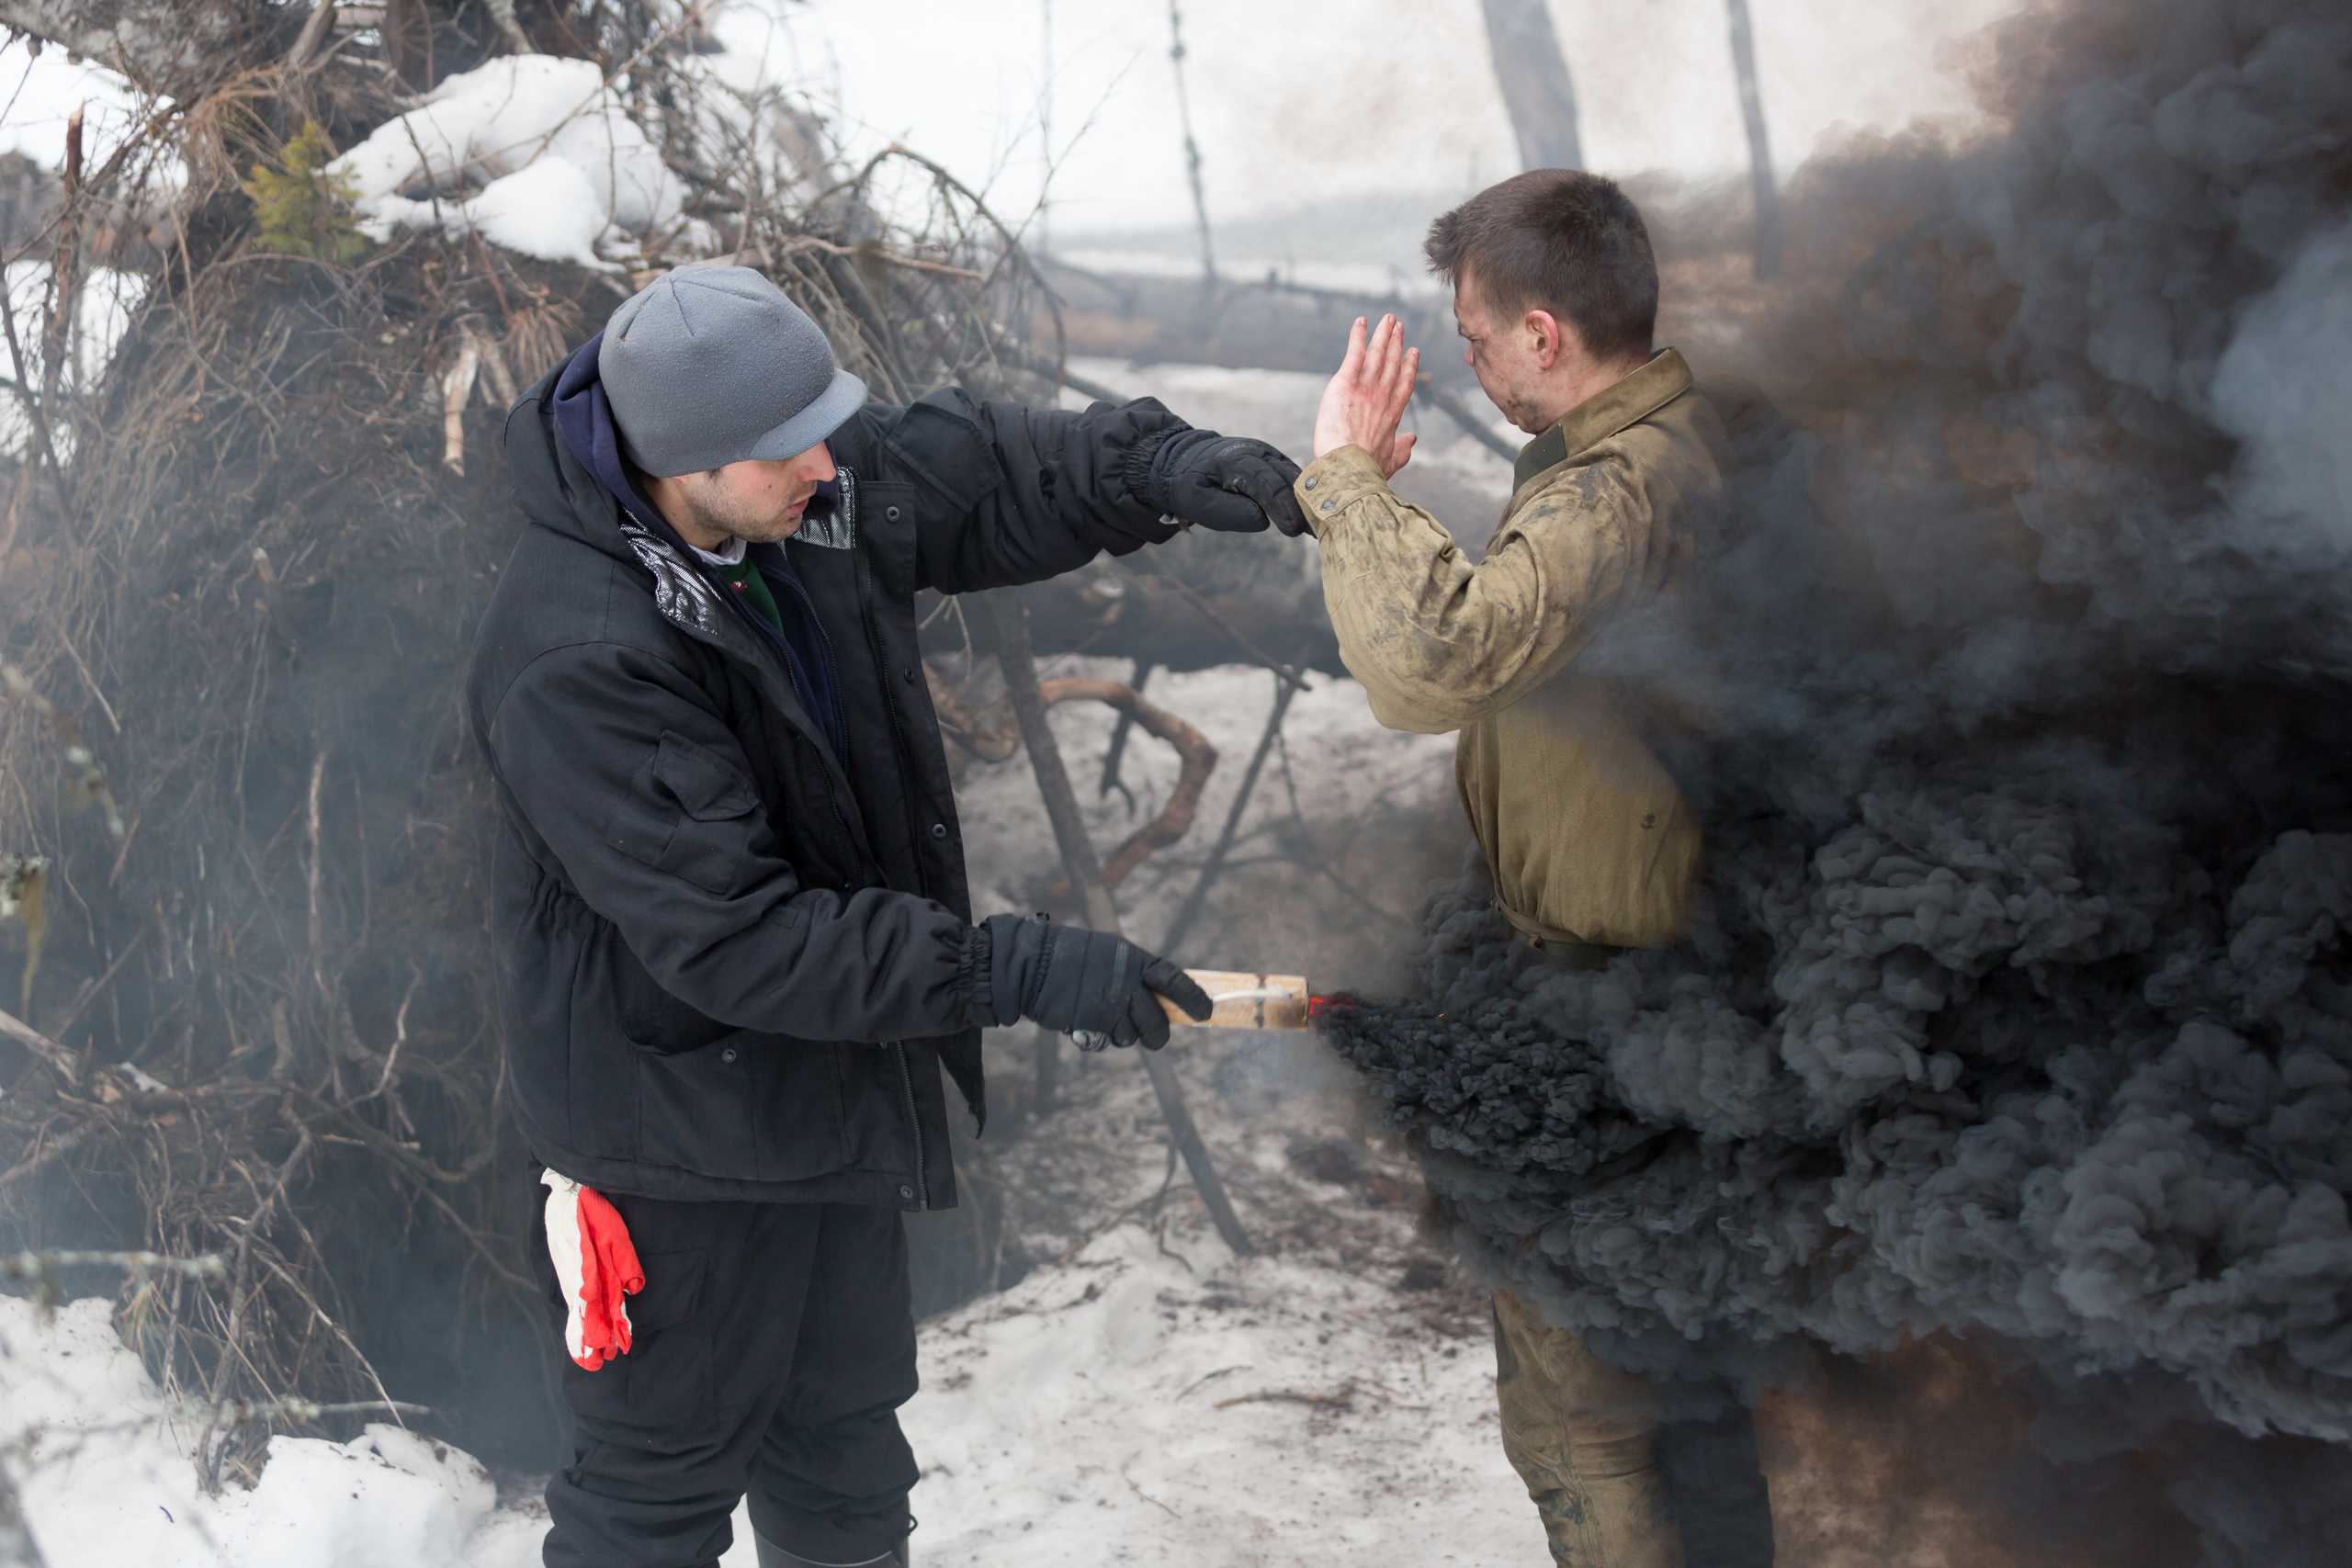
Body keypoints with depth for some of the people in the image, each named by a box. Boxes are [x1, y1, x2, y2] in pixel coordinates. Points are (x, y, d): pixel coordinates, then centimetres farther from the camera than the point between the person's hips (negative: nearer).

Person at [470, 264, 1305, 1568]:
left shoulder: (808, 488, -9)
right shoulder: (575, 664, -33)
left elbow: (974, 471, 8)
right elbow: (735, 939, -34)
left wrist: (1158, 467, -11)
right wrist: (1015, 971, -33)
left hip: (829, 1085, 8)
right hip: (683, 1135, -8)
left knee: (845, 1435, 27)